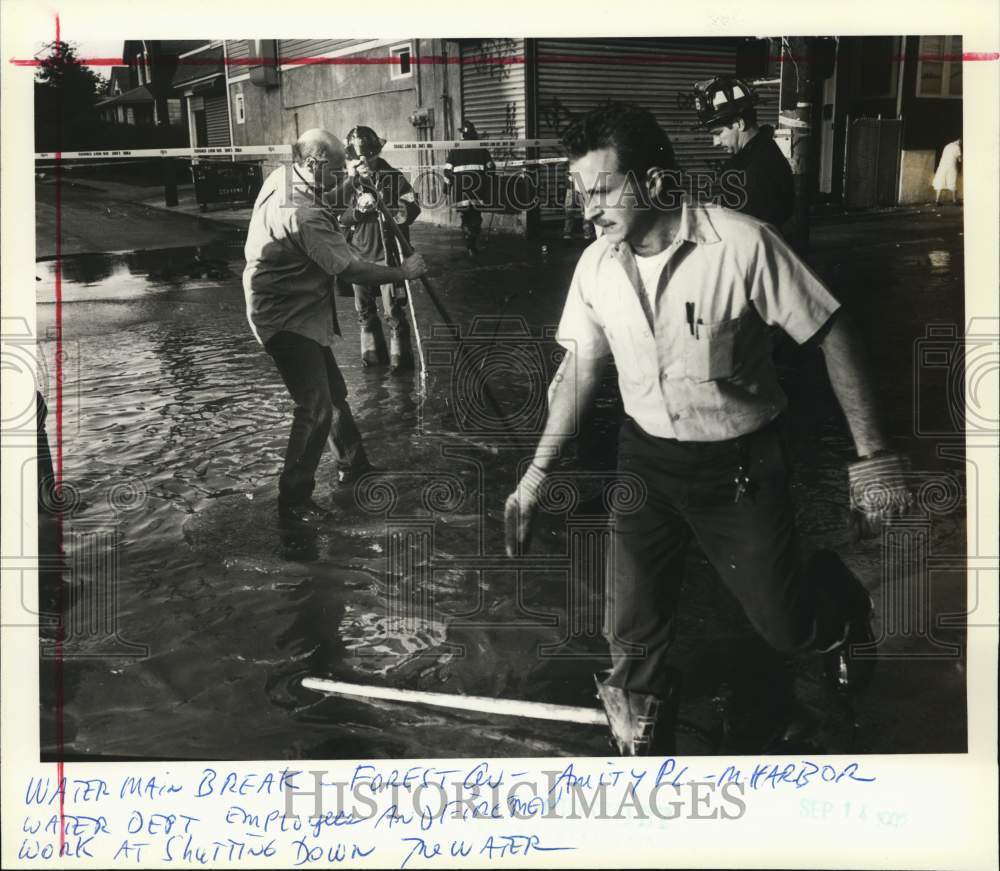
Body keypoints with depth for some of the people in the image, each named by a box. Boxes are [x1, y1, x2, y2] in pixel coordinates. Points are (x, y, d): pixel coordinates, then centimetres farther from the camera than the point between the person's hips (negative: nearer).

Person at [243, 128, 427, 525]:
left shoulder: (280, 177, 1)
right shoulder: (304, 215, -28)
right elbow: (351, 269, -26)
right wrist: (402, 272, -13)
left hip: (299, 311, 10)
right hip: (287, 320, -10)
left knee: (332, 389, 19)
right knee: (315, 407, -10)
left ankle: (351, 462, 35)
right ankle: (293, 502, -3)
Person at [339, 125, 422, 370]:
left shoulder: (393, 178, -7)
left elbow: (412, 209, -15)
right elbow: (340, 219, 0)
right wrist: (357, 209, -21)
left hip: (387, 254, -4)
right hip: (358, 255, 4)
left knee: (393, 311, -4)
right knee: (364, 311, 13)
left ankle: (400, 357, 7)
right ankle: (372, 353, 27)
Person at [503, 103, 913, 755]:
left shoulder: (742, 243, -22)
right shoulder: (596, 266, -6)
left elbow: (834, 336, -15)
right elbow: (581, 367, 6)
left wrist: (874, 456, -15)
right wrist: (539, 472, 4)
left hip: (741, 464, -3)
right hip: (645, 460, 4)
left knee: (787, 627, 7)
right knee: (632, 639, 4)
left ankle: (843, 607, 43)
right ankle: (642, 740, 31)